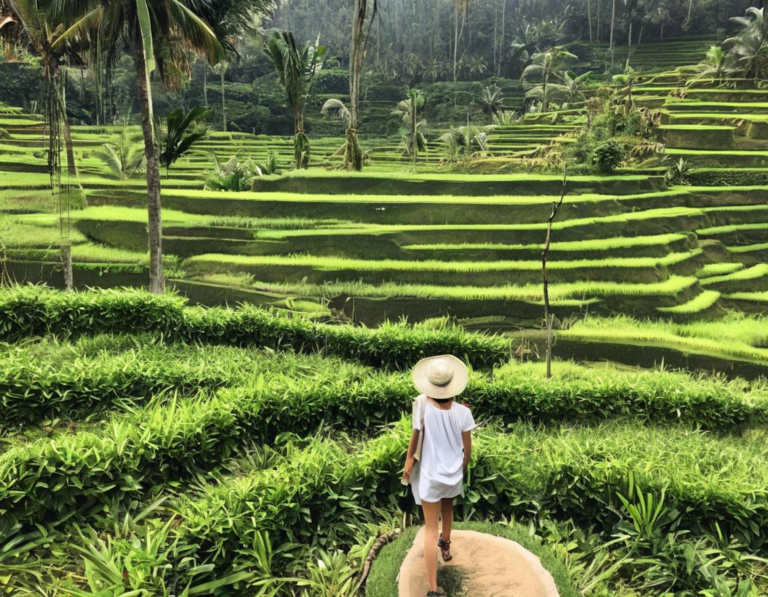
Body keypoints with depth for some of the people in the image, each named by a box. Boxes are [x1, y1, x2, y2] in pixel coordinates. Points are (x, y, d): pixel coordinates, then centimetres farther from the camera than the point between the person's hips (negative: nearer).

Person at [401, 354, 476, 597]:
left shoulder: (422, 405, -22)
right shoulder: (462, 412, -16)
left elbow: (415, 438, -15)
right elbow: (467, 451, -7)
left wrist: (408, 462, 1)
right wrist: (461, 468, 13)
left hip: (429, 475, -2)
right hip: (453, 474, 3)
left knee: (430, 529, 6)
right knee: (448, 508, 34)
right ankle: (445, 545, 60)